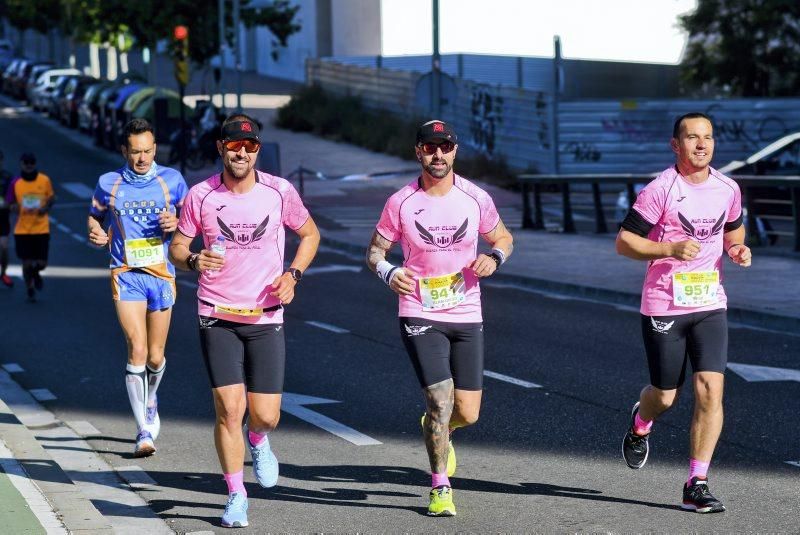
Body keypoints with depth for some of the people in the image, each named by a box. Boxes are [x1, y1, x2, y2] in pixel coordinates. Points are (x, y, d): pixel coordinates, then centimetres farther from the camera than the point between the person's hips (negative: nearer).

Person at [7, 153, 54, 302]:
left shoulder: (45, 180, -2)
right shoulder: (15, 183, -3)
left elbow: (51, 197, 11)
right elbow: (10, 204, 5)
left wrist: (46, 207, -11)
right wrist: (14, 208, -19)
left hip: (41, 229, 0)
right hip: (22, 230, 0)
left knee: (41, 263, -2)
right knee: (27, 263, 2)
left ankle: (35, 273, 36)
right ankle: (30, 291, 24)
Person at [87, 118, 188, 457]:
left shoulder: (172, 180, 4)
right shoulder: (108, 184, 4)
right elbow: (94, 216, 18)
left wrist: (177, 223, -11)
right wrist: (96, 233, -5)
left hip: (162, 274, 1)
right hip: (126, 274, -1)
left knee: (155, 356, 8)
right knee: (137, 350, -14)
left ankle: (150, 400, 42)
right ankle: (144, 432, -10)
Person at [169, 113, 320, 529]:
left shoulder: (280, 192, -3)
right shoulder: (200, 195, -4)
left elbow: (309, 234, 12)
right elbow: (177, 246, 5)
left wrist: (292, 275, -4)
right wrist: (193, 260, -18)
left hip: (265, 318, 1)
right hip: (217, 318, -1)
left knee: (265, 415, 0)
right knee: (229, 410, -9)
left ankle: (257, 441, 38)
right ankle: (236, 496, 8)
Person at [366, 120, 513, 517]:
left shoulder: (475, 199, -1)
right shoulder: (400, 203, -5)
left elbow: (503, 238, 13)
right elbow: (375, 250, 5)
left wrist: (494, 257, -9)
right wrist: (389, 272, -17)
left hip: (467, 317, 2)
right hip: (419, 316, -2)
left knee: (467, 413, 3)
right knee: (441, 398, -13)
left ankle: (435, 428, 42)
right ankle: (440, 487, 6)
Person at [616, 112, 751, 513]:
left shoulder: (727, 189, 4)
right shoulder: (660, 190, -11)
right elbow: (623, 242, -9)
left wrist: (738, 248, 1)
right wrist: (671, 248, -22)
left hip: (710, 304, 3)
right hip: (663, 307, -3)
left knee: (710, 389, -11)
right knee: (665, 396, 7)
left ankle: (697, 484, -5)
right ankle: (640, 424, 46)